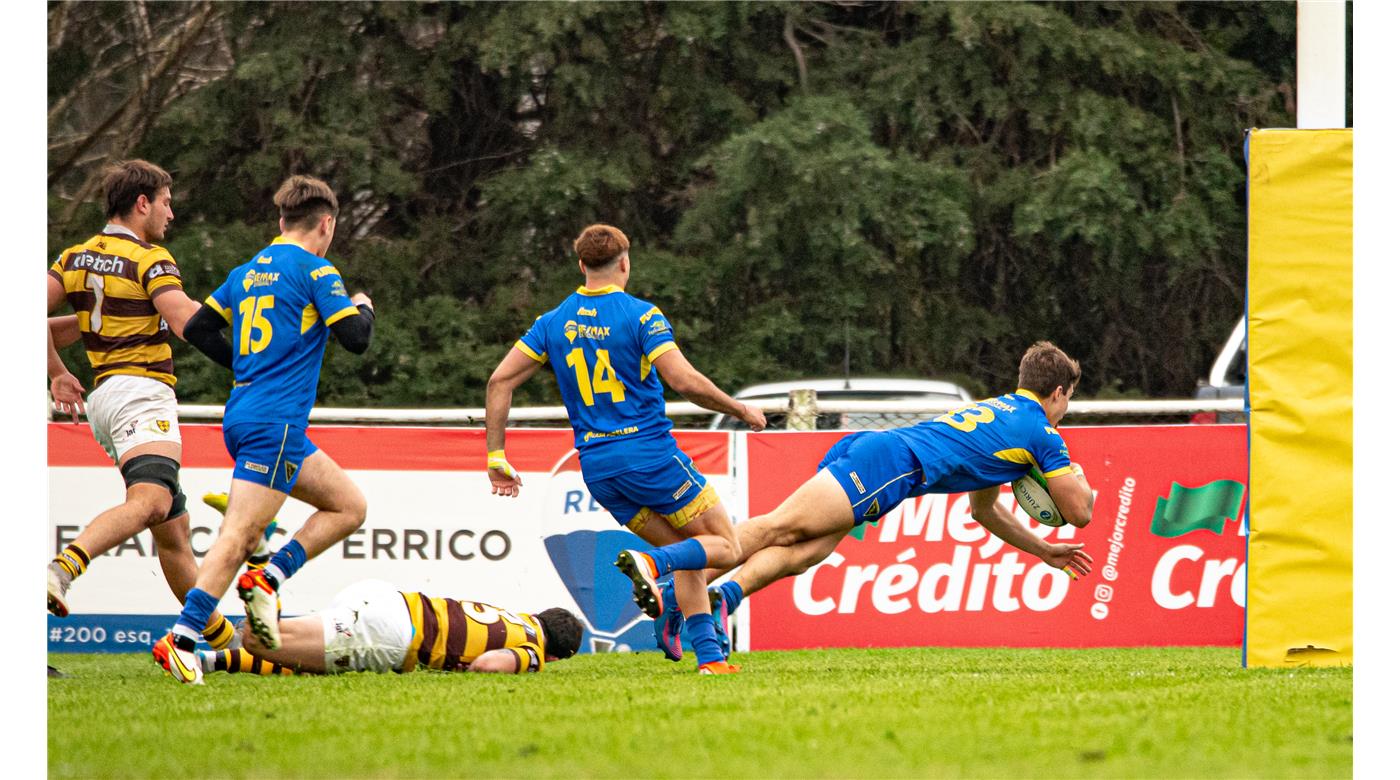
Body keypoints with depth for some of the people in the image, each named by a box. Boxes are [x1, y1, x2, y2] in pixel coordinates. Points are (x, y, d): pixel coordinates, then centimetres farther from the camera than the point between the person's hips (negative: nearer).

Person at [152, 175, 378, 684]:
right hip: (275, 423, -9)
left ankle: (268, 578, 1)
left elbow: (198, 327, 18)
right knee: (239, 536, -15)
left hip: (241, 416, 9)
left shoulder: (248, 273, 16)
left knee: (349, 506, 14)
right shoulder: (316, 270, -5)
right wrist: (364, 308, 12)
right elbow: (355, 338, -9)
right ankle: (180, 639, -22)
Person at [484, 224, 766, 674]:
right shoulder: (640, 316, -8)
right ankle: (650, 565, -25)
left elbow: (500, 381, 4)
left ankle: (708, 656, 2)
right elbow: (683, 380, -17)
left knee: (686, 554, 17)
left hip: (597, 467, 6)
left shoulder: (554, 323, 8)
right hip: (651, 454, -6)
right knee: (725, 548, 3)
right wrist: (742, 411, -2)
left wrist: (496, 457, 9)